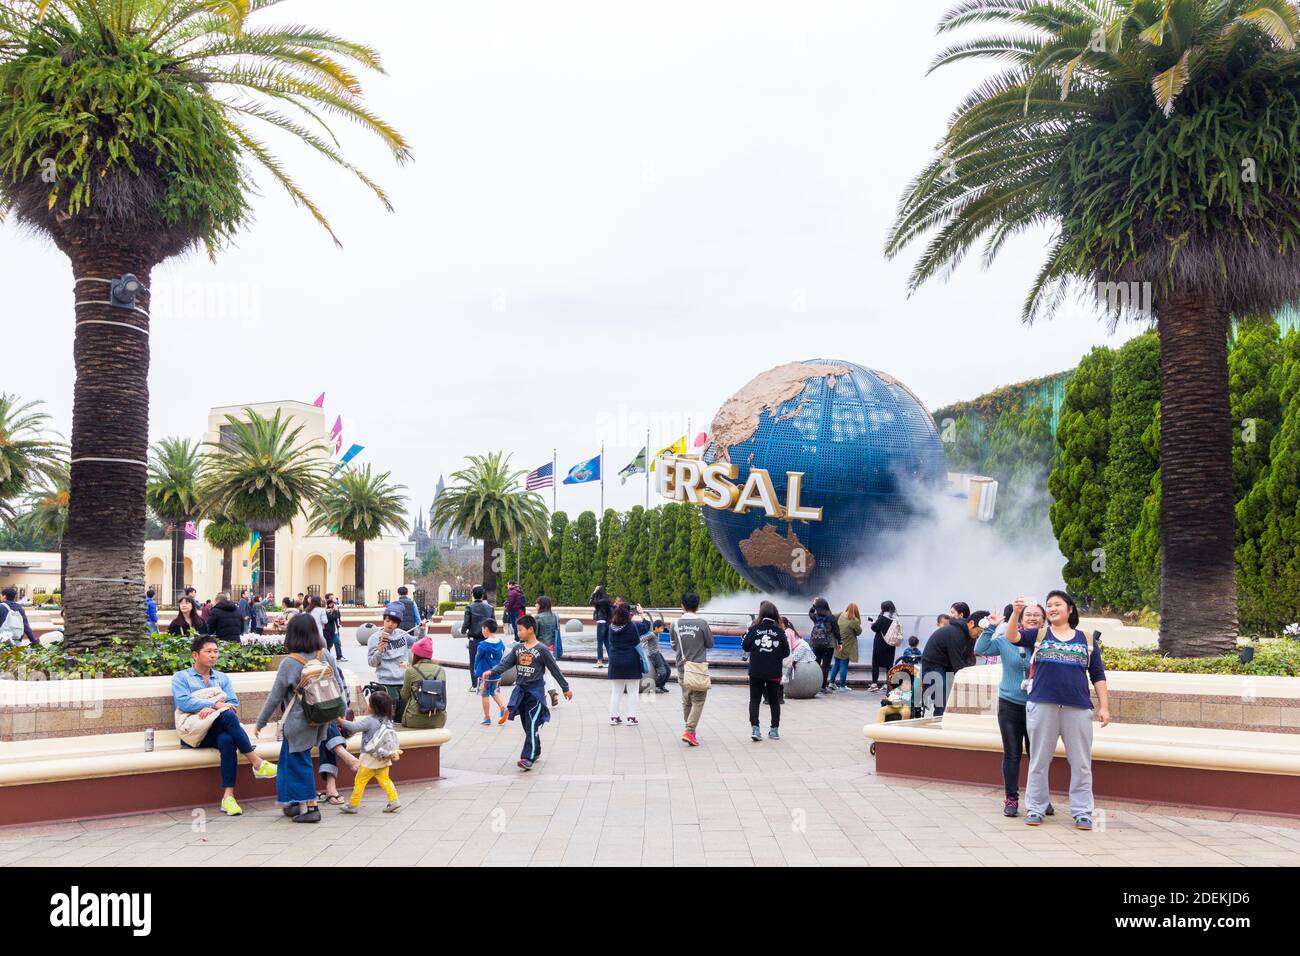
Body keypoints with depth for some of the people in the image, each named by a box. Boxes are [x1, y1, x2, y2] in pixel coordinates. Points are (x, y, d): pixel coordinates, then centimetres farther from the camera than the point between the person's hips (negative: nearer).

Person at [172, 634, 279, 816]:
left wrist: (211, 709, -12)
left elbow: (233, 703, 9)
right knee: (228, 716, -32)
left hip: (218, 731, 3)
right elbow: (183, 702, -7)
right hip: (194, 733, -3)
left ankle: (228, 796, -41)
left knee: (227, 740, -35)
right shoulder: (180, 677, 13)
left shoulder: (222, 678, 24)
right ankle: (257, 764, -33)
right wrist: (215, 704, -17)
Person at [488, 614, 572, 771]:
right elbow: (505, 663, 0)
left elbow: (554, 669, -2)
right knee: (527, 725, 14)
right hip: (520, 690, 6)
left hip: (536, 691, -6)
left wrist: (565, 688, 4)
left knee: (532, 726, -12)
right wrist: (492, 672, -19)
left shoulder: (541, 649, -8)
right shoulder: (517, 648, 6)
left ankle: (528, 758, -16)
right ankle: (536, 751, 31)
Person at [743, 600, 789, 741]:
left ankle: (755, 728, -5)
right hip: (774, 672, 1)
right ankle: (774, 729, 18)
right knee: (774, 701, 14)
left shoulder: (754, 628, -6)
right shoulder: (780, 631, -4)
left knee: (754, 699, 7)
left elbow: (745, 646, 0)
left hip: (756, 671, -1)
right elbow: (786, 652, 1)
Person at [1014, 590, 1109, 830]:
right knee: (1039, 761, 6)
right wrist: (1016, 612, -21)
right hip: (1042, 706, 0)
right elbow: (1012, 637, -6)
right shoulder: (1039, 635, 10)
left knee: (1081, 763, 5)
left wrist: (1104, 706, 4)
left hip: (1078, 709, 1)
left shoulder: (1087, 641, 12)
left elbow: (1098, 676, 11)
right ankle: (1035, 809, 15)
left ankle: (1082, 812, 14)